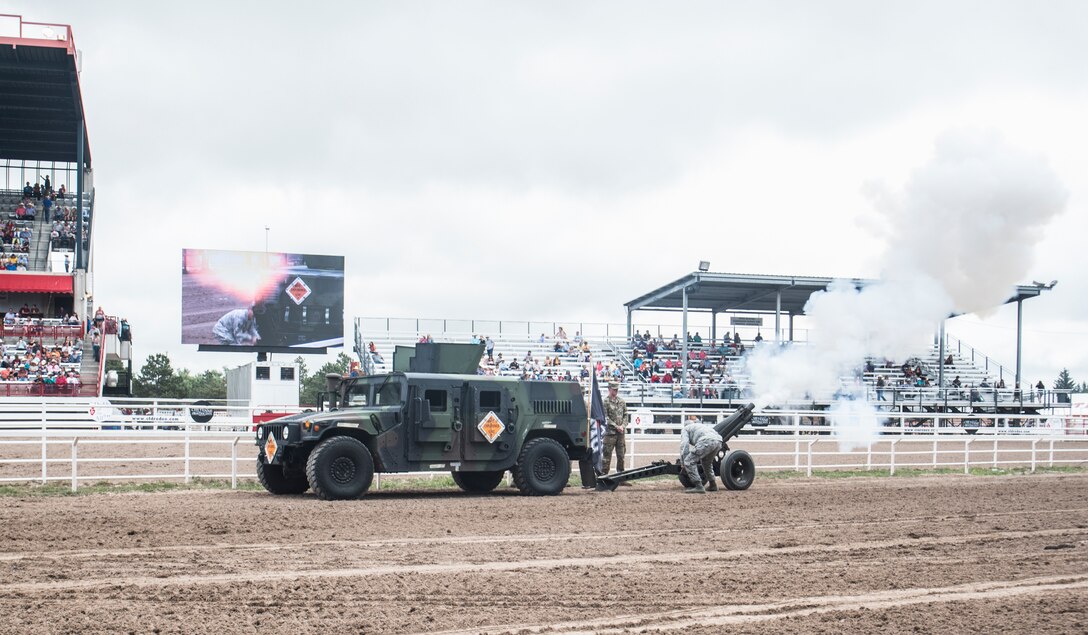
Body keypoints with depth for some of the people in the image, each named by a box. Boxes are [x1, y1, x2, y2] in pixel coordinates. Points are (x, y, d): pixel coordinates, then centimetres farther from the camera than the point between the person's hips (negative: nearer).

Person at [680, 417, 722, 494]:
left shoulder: (685, 429, 23)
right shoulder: (700, 425, 42)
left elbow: (684, 445, 8)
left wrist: (683, 462, 10)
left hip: (706, 441, -7)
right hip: (718, 441, 7)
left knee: (689, 462, -1)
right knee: (707, 463, 31)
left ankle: (699, 486, -9)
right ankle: (713, 485, 37)